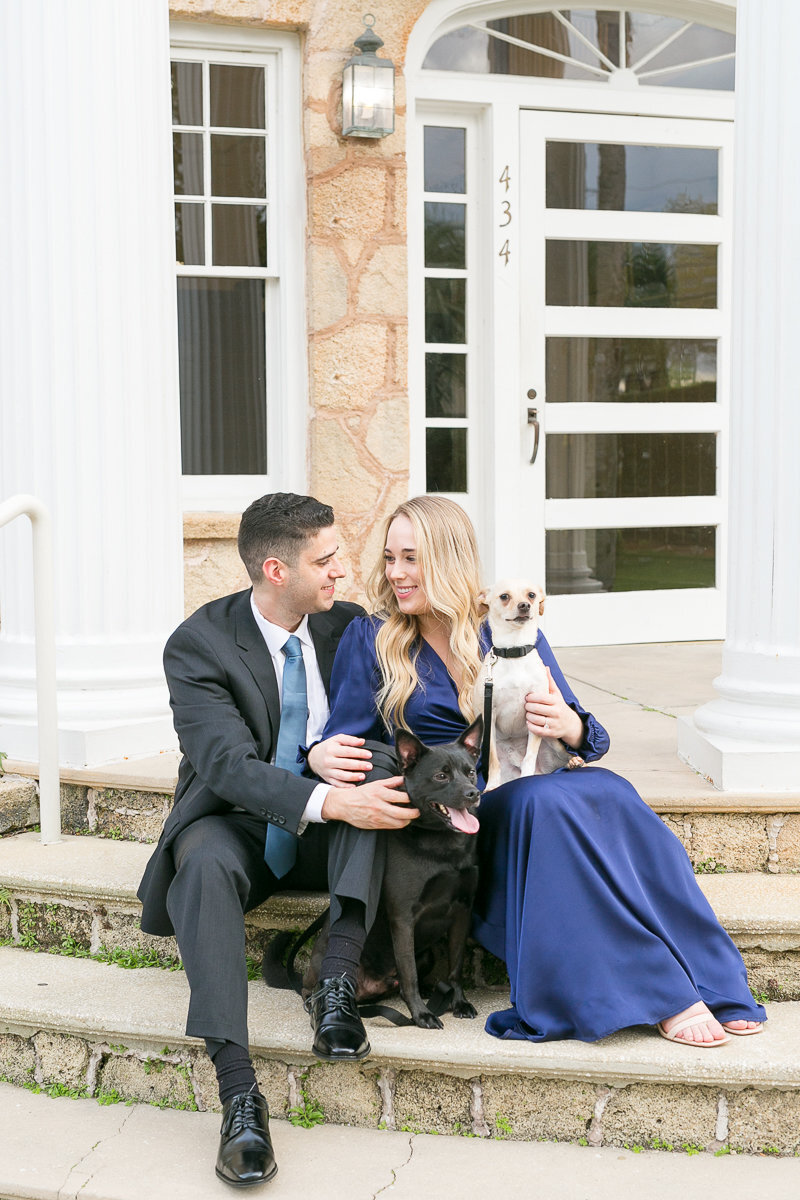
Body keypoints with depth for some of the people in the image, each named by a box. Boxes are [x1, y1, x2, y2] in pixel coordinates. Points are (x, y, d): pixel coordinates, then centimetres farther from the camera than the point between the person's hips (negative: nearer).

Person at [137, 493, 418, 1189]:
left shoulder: (347, 625, 1)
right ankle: (239, 1093, -42)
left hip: (329, 834, 4)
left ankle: (338, 980, -29)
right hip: (236, 823, -3)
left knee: (389, 802, -28)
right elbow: (228, 765, -25)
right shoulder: (200, 643, -14)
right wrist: (330, 801, -39)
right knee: (205, 864, -37)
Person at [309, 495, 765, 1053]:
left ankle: (715, 983, -28)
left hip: (526, 795, 3)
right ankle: (665, 996, -32)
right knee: (547, 799, -34)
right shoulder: (369, 640, 5)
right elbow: (347, 737, 2)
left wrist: (569, 727, -18)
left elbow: (594, 740, 6)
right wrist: (322, 756, -23)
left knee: (611, 794, -30)